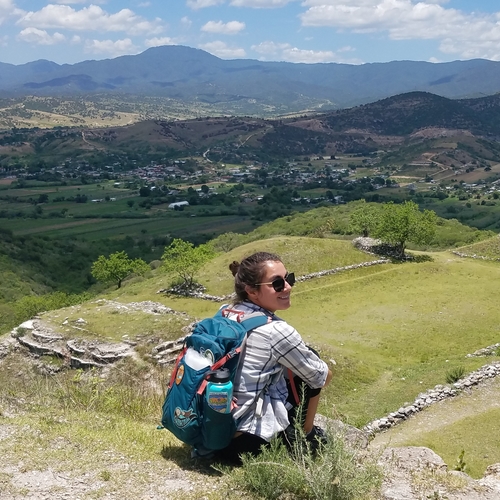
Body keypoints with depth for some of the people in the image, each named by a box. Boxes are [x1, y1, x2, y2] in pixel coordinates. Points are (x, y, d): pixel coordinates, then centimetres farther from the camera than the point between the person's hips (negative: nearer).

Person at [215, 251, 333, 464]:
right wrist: (324, 371, 17)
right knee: (310, 374, 5)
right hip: (246, 443, -7)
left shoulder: (225, 314, 2)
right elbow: (321, 377, -3)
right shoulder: (276, 331, -18)